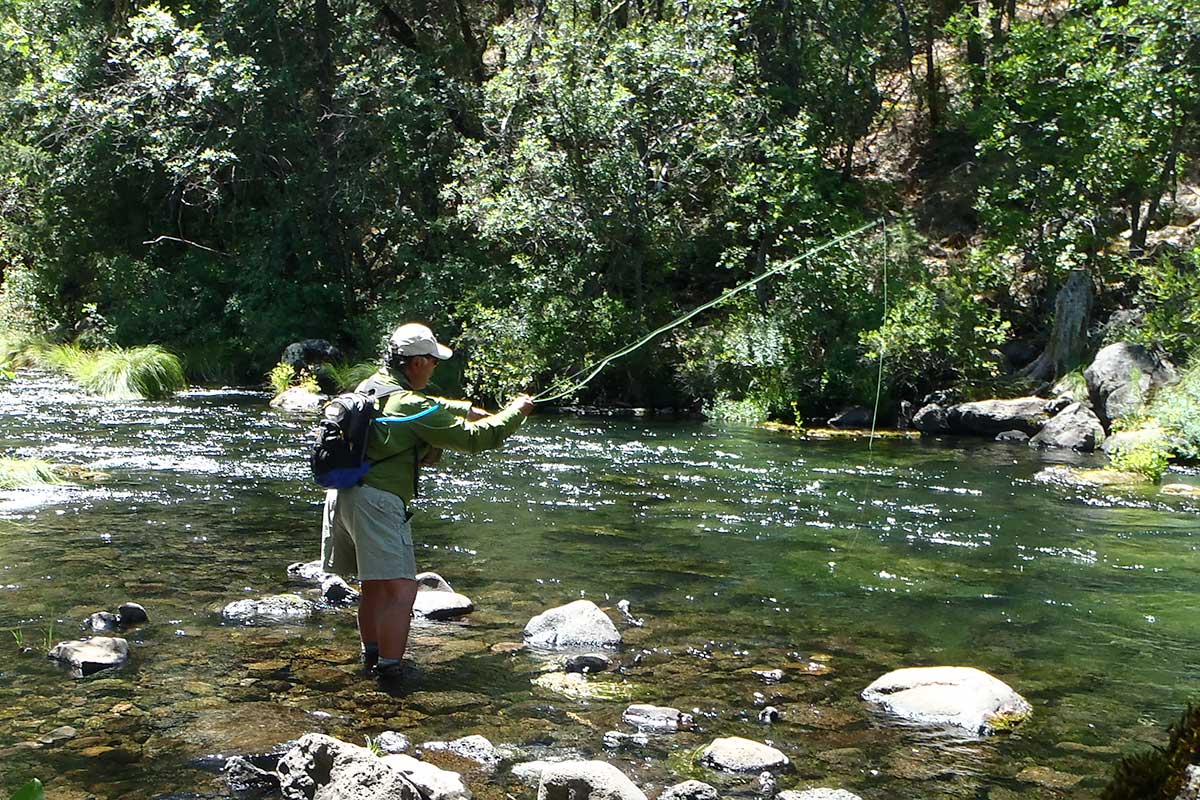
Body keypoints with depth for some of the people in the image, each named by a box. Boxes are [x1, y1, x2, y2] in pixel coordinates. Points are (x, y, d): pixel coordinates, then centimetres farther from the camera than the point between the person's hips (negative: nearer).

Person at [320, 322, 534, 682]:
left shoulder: (372, 386, 13)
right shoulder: (412, 406, -13)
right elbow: (473, 439, -10)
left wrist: (467, 409, 30)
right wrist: (516, 411, 2)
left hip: (341, 495, 10)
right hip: (377, 501, -10)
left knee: (374, 584, 21)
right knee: (400, 589, -9)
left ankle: (371, 659, 32)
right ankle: (390, 672, -12)